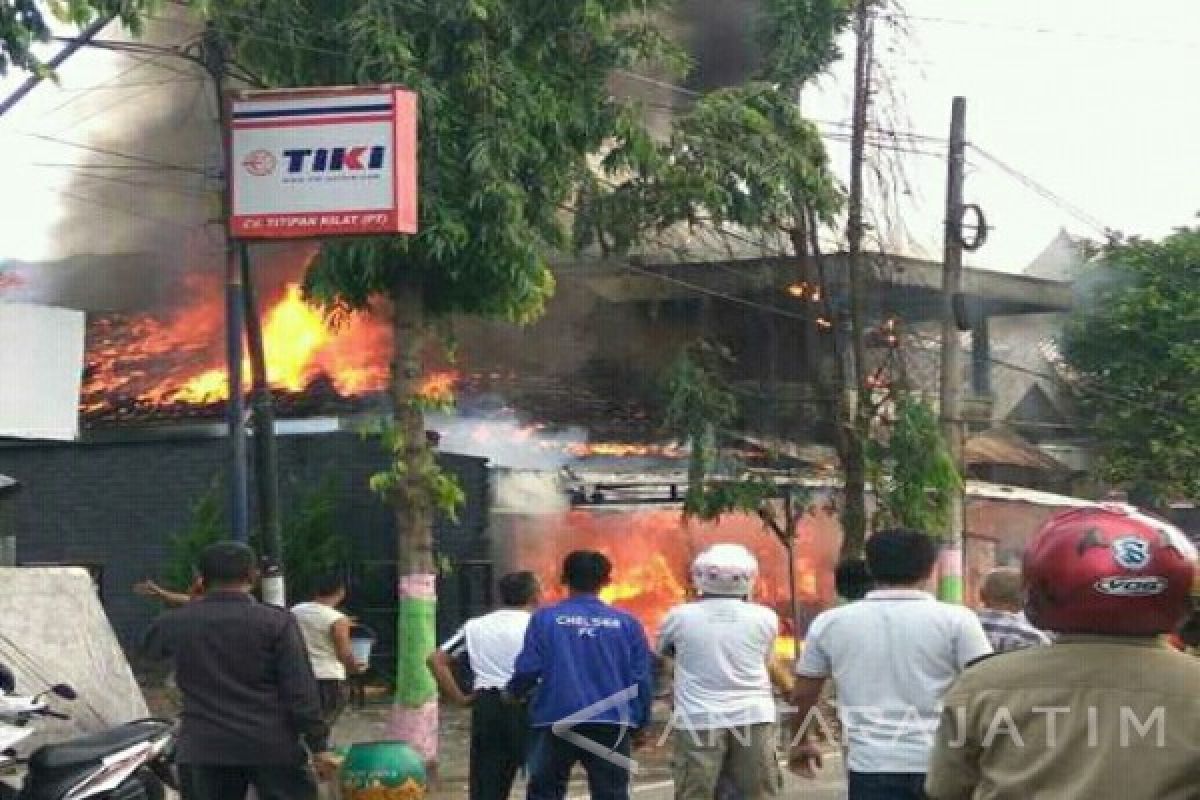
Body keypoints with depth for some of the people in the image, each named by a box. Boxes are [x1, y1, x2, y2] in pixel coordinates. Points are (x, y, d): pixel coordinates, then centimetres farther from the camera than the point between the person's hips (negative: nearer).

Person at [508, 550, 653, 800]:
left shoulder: (545, 619, -4)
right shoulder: (626, 623, 0)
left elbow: (528, 669, -8)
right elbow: (642, 677, 2)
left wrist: (513, 693, 15)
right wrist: (640, 723, 14)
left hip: (556, 723, -1)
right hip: (611, 725, 1)